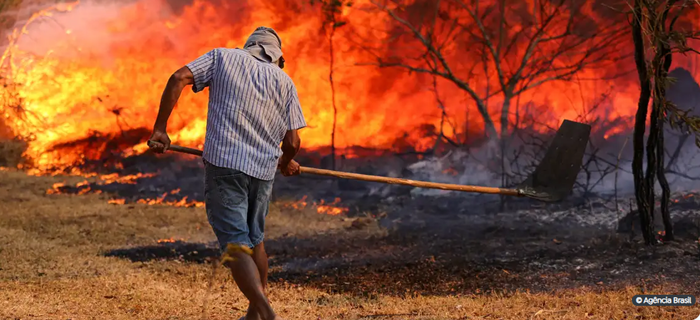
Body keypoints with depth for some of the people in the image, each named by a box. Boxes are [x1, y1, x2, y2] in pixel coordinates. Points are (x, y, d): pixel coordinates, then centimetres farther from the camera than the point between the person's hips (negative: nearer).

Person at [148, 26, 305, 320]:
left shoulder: (222, 57, 11)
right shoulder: (284, 81, 12)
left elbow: (178, 79, -5)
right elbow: (292, 142, 5)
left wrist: (160, 127, -3)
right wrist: (286, 163, 27)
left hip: (223, 163, -3)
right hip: (263, 170, 3)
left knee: (236, 246, -6)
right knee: (254, 240, 23)